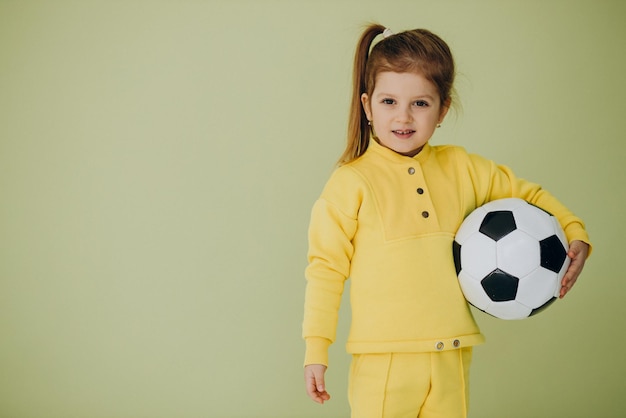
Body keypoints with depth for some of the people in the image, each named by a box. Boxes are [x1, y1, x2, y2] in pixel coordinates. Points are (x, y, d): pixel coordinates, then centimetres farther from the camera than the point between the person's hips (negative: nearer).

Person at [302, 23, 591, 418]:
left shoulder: (462, 169, 7)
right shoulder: (351, 182, -5)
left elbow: (526, 194, 22)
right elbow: (326, 267, -3)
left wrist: (575, 234, 8)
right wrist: (315, 349, -5)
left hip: (451, 358, 4)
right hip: (384, 360, -4)